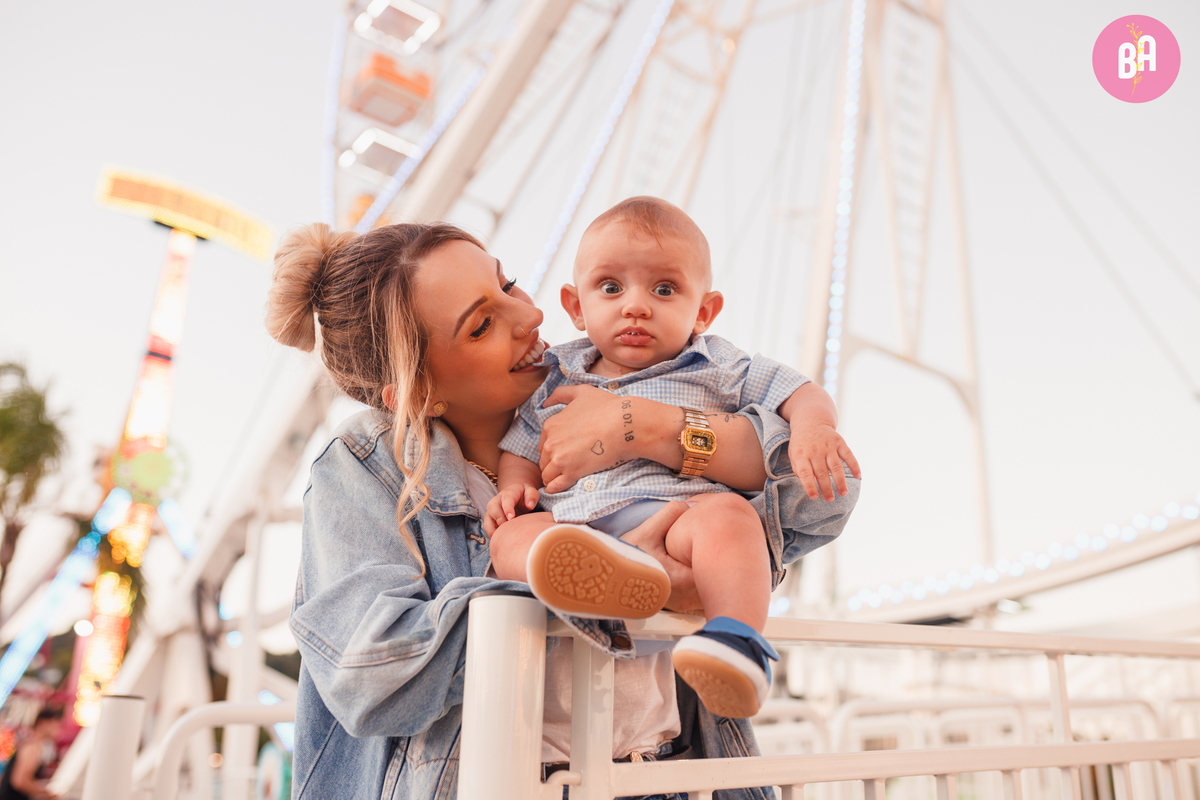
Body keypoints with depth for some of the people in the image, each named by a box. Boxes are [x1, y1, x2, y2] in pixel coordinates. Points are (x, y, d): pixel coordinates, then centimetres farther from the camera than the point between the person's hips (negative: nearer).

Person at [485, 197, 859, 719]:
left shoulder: (712, 368, 15)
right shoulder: (557, 380, 22)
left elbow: (793, 388, 13)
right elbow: (523, 445, 26)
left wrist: (816, 427, -9)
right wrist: (513, 488, 4)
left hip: (678, 509, -2)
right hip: (575, 526, 3)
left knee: (727, 514, -34)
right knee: (508, 539, -25)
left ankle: (737, 638, -46)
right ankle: (606, 576, -53)